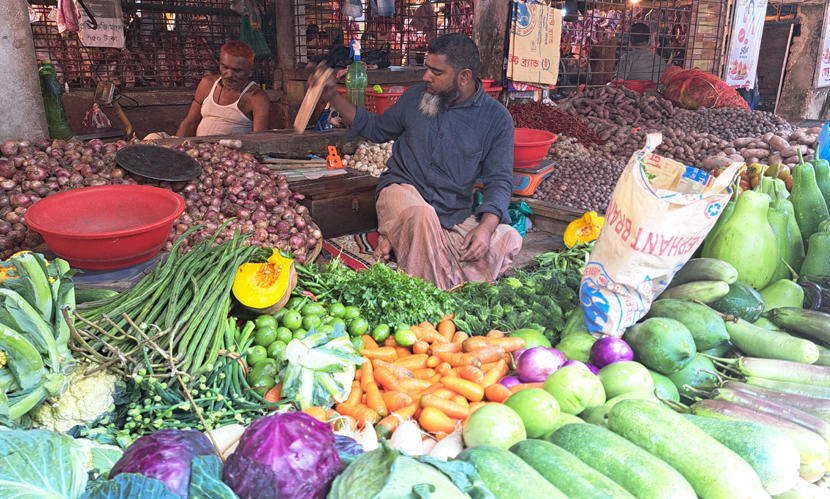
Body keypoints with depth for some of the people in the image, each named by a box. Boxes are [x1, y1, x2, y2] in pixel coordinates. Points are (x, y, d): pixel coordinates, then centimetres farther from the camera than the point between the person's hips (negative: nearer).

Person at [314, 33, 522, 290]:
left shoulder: (497, 119, -1)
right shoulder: (417, 96, 6)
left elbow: (500, 180, -4)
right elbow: (378, 129, 21)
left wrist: (486, 227, -23)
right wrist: (333, 97, 11)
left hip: (456, 215, 1)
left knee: (508, 240, -27)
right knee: (419, 213, -38)